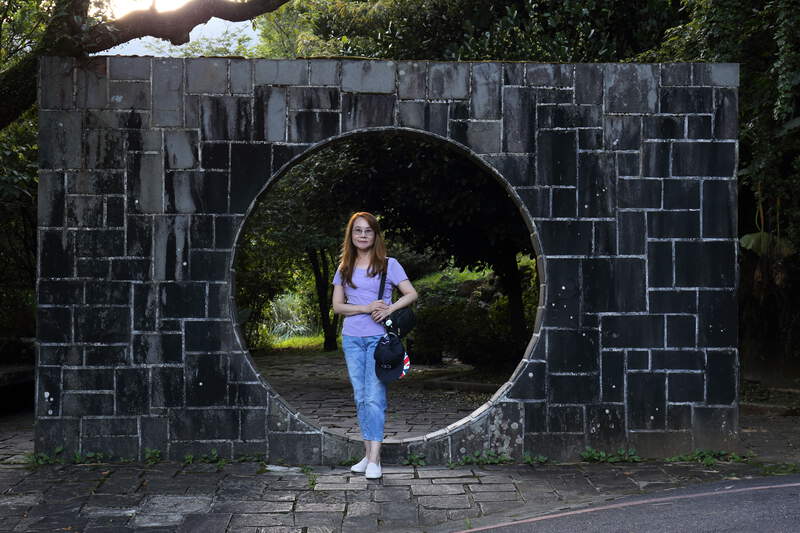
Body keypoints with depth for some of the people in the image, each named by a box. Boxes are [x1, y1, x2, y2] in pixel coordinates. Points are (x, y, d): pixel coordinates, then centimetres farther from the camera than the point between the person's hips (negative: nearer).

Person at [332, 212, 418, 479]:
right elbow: (337, 305, 5)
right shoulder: (344, 269, 11)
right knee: (361, 398, 7)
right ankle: (367, 454, 14)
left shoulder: (388, 264, 2)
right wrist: (365, 308, -11)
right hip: (352, 338, 4)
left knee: (374, 397, -10)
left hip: (379, 337, -4)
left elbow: (411, 294, -2)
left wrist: (389, 309, -18)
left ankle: (374, 459, -9)